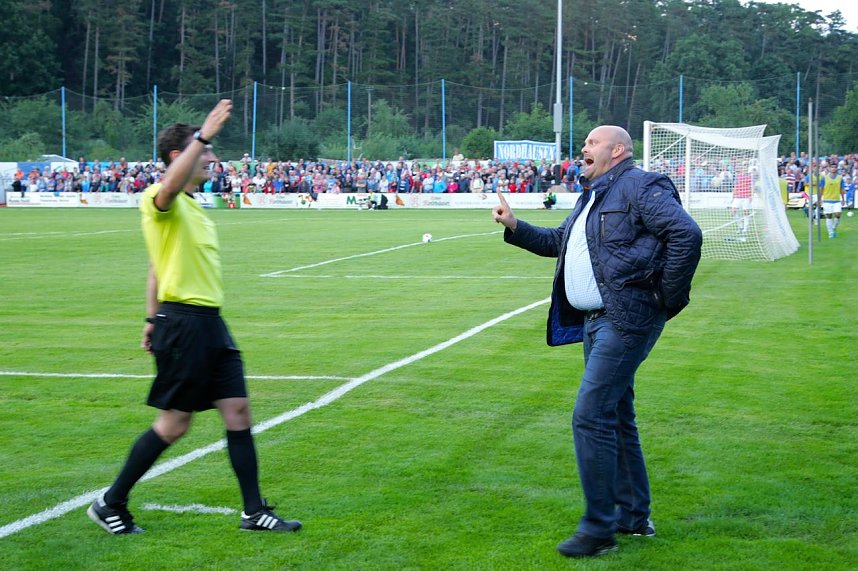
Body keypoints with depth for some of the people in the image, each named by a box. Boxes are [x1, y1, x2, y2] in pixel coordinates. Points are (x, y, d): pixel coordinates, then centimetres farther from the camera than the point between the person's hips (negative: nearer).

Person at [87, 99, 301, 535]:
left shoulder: (191, 205, 17)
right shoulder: (159, 201, -11)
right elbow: (170, 185, -38)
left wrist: (154, 319, 24)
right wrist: (203, 135, -42)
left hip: (209, 323, 9)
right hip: (183, 323, -9)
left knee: (238, 411, 5)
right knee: (174, 423, -3)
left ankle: (254, 512, 11)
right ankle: (110, 504, 11)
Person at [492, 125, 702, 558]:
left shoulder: (639, 186, -11)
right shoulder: (593, 196, 21)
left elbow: (687, 233, -21)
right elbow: (558, 242, 32)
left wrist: (669, 298, -17)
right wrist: (514, 228, 18)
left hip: (627, 320, -11)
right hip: (597, 321, 11)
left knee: (590, 415, -13)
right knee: (615, 417, 17)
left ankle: (598, 529, -7)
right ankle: (633, 515, 29)